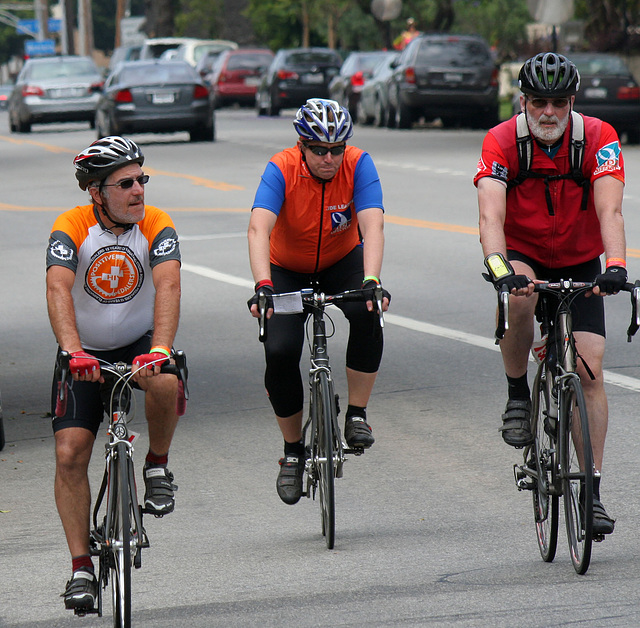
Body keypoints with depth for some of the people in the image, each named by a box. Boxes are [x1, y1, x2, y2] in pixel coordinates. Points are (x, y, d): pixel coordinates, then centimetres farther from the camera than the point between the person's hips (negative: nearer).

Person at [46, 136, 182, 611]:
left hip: (140, 344, 0)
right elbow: (58, 291, -33)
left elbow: (168, 287, -31)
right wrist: (74, 352, -50)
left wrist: (160, 350, -48)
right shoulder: (71, 228, -18)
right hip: (85, 354, 0)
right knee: (70, 454, -12)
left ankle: (157, 466, -6)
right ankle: (81, 568, -3)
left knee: (165, 383, -35)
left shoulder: (157, 225, -16)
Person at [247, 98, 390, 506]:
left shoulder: (358, 165, -23)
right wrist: (262, 286, -55)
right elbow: (259, 229, -39)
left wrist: (371, 281, -52)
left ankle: (357, 415, -13)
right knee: (280, 352, -20)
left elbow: (373, 226, -35)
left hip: (342, 262, 1)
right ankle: (294, 449, 2)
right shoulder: (282, 170, -26)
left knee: (366, 313, -31)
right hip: (288, 270, -1)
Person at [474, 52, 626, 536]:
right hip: (522, 256, -1)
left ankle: (592, 491, -7)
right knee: (518, 297, -37)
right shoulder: (501, 142, -20)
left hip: (580, 264, 1)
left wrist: (615, 266, -48)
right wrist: (499, 267, -51)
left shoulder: (598, 137, -19)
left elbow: (610, 210, -31)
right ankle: (518, 397, -13)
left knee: (589, 369, -12)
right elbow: (491, 214, -32)